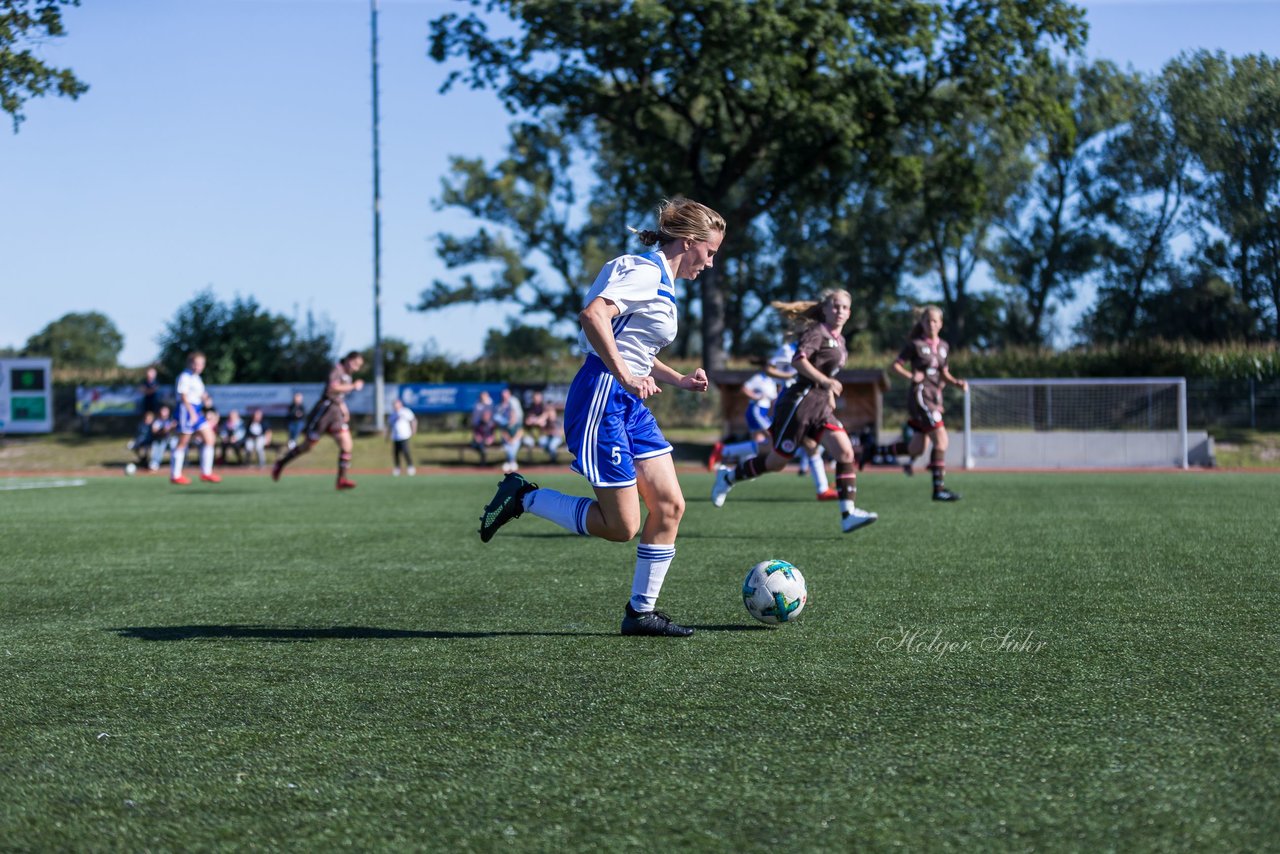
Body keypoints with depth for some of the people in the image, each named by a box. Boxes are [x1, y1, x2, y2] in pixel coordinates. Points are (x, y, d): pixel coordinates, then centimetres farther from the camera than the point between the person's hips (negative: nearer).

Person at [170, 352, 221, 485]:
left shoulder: (197, 378, 19)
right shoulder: (185, 376, -9)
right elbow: (183, 396, -16)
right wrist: (192, 413, -21)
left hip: (197, 411, 9)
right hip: (186, 410, -9)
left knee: (209, 439, 4)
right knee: (182, 443, -4)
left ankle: (206, 473, 9)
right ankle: (175, 475, 3)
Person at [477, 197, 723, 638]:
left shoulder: (660, 281, 18)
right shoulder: (645, 272, -13)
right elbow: (593, 316, -29)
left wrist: (678, 379, 17)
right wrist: (626, 377, -29)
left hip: (630, 403, 10)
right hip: (601, 399, -10)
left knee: (670, 506, 3)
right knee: (621, 526, -7)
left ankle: (641, 611, 12)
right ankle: (523, 497, 6)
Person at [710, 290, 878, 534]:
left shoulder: (839, 339, 18)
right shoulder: (816, 332, -10)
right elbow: (798, 360, -25)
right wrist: (825, 381, -32)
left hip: (820, 406, 8)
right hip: (801, 401, -8)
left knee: (846, 453, -10)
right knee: (777, 461, 1)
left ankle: (848, 514, -15)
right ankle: (728, 476, 23)